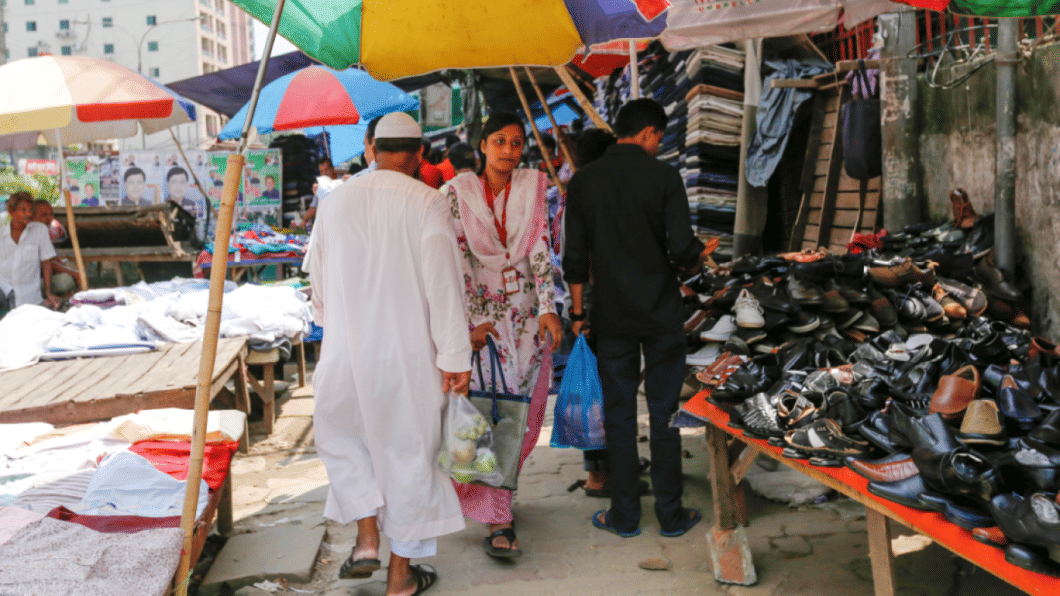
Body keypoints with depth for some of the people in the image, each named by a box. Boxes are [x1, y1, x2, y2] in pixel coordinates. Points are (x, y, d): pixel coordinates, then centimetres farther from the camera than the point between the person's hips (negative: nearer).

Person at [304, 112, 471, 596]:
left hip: (346, 352, 3)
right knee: (408, 453, 10)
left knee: (341, 435, 26)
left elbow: (318, 281, 13)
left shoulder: (335, 201, 2)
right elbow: (443, 286, -13)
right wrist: (455, 359, -8)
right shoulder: (426, 203, -10)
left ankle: (367, 539, 15)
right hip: (409, 354, -2)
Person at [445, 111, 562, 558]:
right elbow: (458, 259, -6)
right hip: (478, 309, -2)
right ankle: (499, 521, -3)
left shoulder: (533, 186, 1)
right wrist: (472, 320, -12)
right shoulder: (460, 191, -3)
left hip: (526, 312, 2)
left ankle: (494, 494, 27)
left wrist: (548, 308, -14)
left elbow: (540, 251, -4)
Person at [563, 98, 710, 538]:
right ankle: (671, 514, 15)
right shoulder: (663, 176, -7)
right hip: (662, 313, -2)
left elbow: (575, 258, 3)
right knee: (665, 412, 7)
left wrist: (578, 312, 11)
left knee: (618, 414, 9)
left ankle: (625, 515, 15)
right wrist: (701, 254, 10)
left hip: (612, 316, 2)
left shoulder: (584, 181, 2)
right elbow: (682, 248, -13)